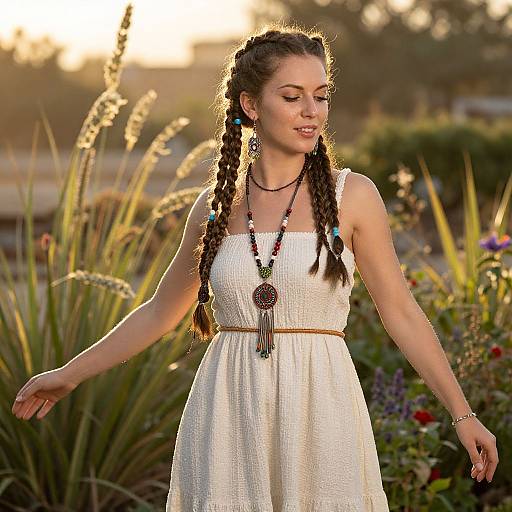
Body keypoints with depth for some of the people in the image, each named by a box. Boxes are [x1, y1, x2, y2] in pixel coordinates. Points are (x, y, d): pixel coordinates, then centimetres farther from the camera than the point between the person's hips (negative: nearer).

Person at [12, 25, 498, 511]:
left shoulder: (352, 195, -2)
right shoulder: (216, 204, 6)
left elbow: (400, 312, 1)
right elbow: (160, 312, 17)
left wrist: (462, 414, -1)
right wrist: (70, 374, 21)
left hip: (318, 413, -2)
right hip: (229, 416, 2)